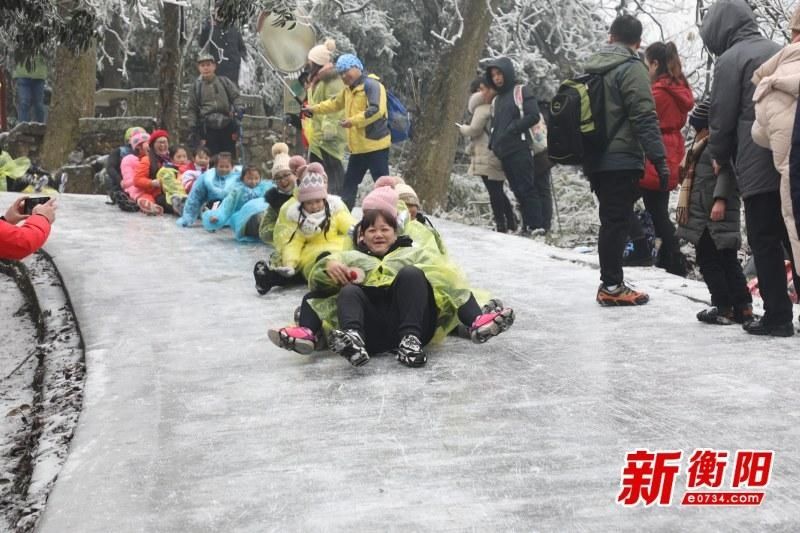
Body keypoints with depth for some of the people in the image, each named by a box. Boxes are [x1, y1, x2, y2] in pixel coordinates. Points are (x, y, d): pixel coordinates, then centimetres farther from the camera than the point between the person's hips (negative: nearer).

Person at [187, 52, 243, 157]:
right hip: (209, 129, -1)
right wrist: (193, 128, 1)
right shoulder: (196, 87, 7)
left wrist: (239, 109, -13)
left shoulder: (224, 82, 7)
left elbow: (235, 97, 7)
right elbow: (192, 110, 9)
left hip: (227, 126, 1)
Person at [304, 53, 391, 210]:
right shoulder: (349, 89, 16)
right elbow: (335, 103, 33)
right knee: (349, 183, 17)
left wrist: (353, 121, -26)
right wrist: (315, 109, 29)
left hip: (376, 145, -10)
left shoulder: (371, 85, -14)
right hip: (358, 147, 10)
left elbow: (376, 110, -27)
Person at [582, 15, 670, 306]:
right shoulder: (631, 69, -10)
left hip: (595, 159, 8)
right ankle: (611, 286, -3)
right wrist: (659, 158, -16)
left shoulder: (592, 69, 15)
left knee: (610, 221, 14)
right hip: (622, 160, -8)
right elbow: (644, 118, -17)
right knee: (617, 222, -5)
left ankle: (611, 282, 18)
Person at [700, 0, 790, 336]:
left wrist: (719, 156, 11)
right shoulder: (779, 52, 18)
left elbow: (723, 118, -6)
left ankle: (777, 317, 0)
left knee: (764, 241, -1)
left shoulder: (730, 59, -5)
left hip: (759, 167, -7)